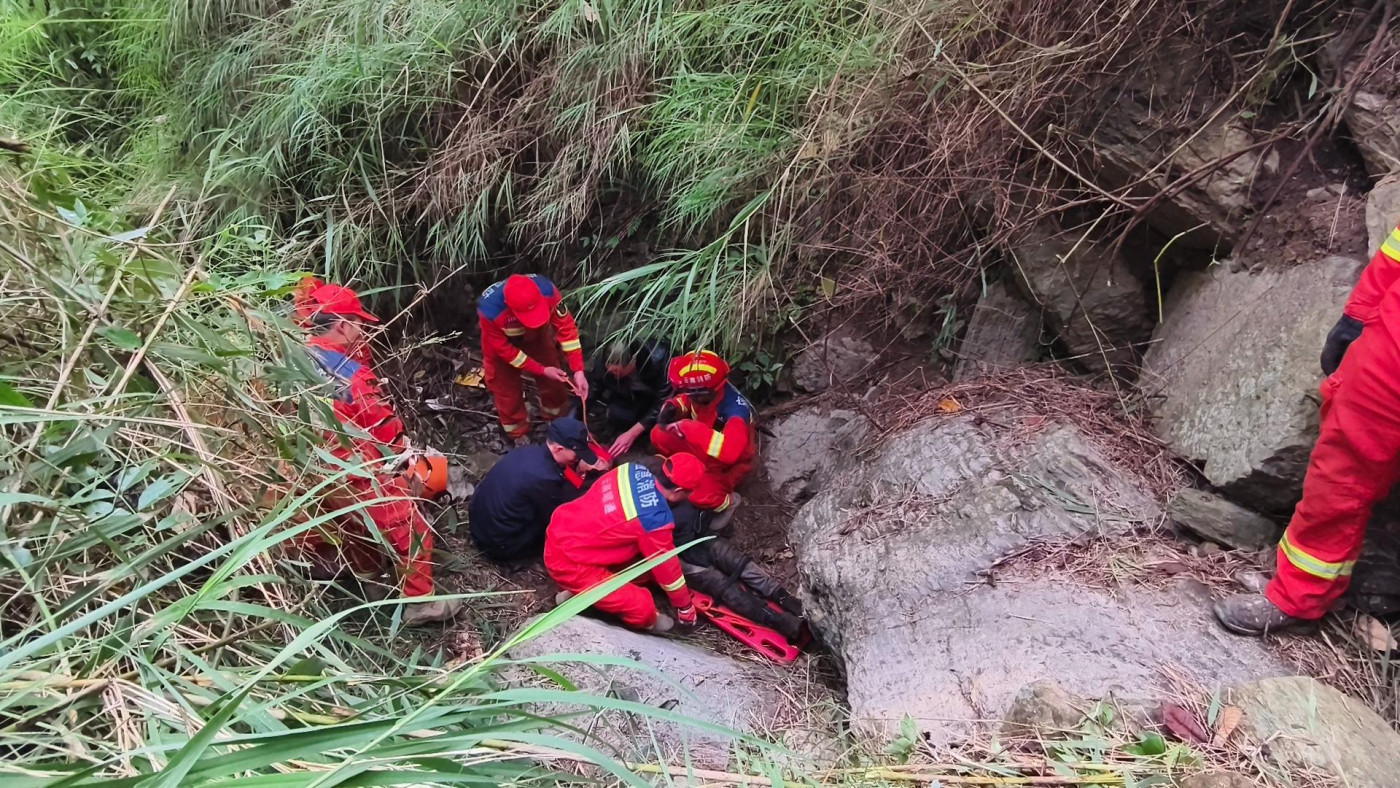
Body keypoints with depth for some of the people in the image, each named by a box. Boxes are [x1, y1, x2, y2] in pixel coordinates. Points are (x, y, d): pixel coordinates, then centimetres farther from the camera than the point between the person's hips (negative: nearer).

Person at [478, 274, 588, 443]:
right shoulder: (490, 310, -43)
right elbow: (504, 349, -28)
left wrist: (578, 370, -32)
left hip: (536, 335, 3)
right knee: (507, 391, 9)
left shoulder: (547, 290, -39)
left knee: (553, 382, 13)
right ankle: (519, 436, 35)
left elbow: (566, 326, -28)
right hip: (501, 342, -2)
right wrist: (542, 370, -27)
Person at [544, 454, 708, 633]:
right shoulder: (656, 519, -23)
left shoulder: (635, 470, -3)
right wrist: (685, 608, 8)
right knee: (643, 608, -14)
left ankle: (582, 590, 14)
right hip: (568, 561, -9)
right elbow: (666, 566, -8)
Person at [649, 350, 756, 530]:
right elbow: (685, 400, 5)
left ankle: (728, 501, 3)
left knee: (700, 495, -33)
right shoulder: (704, 392, -19)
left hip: (729, 464, -6)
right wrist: (672, 408, -21)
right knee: (660, 435, -10)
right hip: (705, 452, 7)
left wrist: (689, 428, -51)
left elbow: (729, 452, -53)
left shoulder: (736, 408, -39)